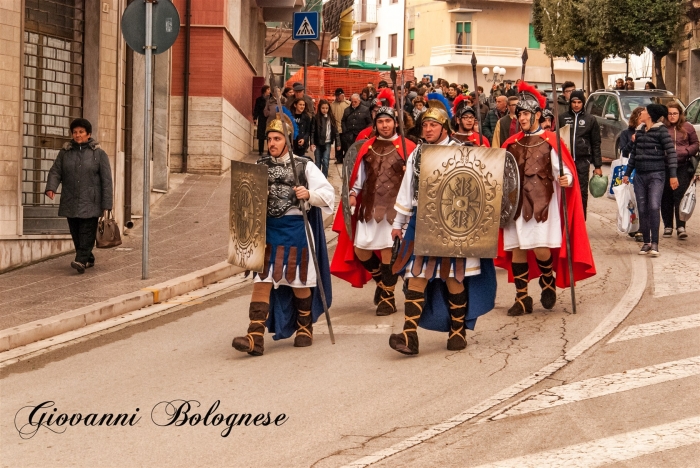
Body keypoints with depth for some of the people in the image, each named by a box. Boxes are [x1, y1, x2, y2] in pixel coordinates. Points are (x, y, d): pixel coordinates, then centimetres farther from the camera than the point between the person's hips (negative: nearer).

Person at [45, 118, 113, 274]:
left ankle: (81, 261, -22)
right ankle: (89, 259, 21)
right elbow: (55, 171, 3)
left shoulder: (98, 153, 0)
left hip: (90, 202, -4)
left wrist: (106, 205, -8)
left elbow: (106, 180, -2)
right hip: (71, 201, 4)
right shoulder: (65, 152, 8)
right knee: (76, 233, 7)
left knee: (87, 232, -12)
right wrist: (51, 188, -19)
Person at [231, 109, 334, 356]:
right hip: (268, 229, 2)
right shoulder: (260, 167, 8)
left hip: (296, 229, -2)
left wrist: (309, 194, -23)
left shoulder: (304, 166, -1)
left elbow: (328, 194, -4)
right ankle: (256, 337, -13)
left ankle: (305, 328, 30)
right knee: (262, 280, -7)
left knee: (299, 282, 9)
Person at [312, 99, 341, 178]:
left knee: (325, 162, -6)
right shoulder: (316, 118, -4)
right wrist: (312, 143, -14)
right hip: (318, 143, -1)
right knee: (318, 163, 6)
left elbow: (335, 131, 5)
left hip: (327, 143, 1)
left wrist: (338, 143, 3)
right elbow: (313, 131, -6)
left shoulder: (331, 118, 2)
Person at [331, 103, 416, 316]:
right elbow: (360, 175, 17)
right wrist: (353, 193, 3)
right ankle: (381, 280, 31)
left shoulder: (407, 147, 0)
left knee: (388, 251, -4)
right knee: (360, 250, 3)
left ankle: (388, 296, 9)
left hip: (393, 208, -5)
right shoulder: (368, 147, 13)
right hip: (369, 207, 5)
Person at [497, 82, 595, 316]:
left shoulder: (550, 141, -1)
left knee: (541, 249, -11)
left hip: (542, 202, -4)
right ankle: (522, 298, 9)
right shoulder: (512, 143, 12)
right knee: (516, 249, 2)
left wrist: (565, 180, -28)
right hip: (517, 203, 4)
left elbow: (563, 170, -8)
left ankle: (548, 282, 19)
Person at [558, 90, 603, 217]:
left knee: (582, 192, 1)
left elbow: (596, 144, 6)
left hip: (583, 160, 0)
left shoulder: (590, 120, 5)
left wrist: (597, 165, 1)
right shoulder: (562, 118, 6)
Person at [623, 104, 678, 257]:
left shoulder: (661, 130, -5)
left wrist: (673, 175, -14)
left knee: (654, 207, -15)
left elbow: (671, 152, -8)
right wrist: (627, 173, 21)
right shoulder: (639, 131, 12)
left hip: (656, 175, -6)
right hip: (640, 175, 6)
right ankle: (646, 242, 11)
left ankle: (655, 243, -12)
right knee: (642, 210, 4)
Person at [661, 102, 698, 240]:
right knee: (666, 198, 5)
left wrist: (686, 151, -4)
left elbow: (695, 144, 13)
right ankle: (668, 226, 16)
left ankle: (681, 227, -9)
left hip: (683, 167, -1)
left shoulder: (687, 128, 7)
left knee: (680, 197, -9)